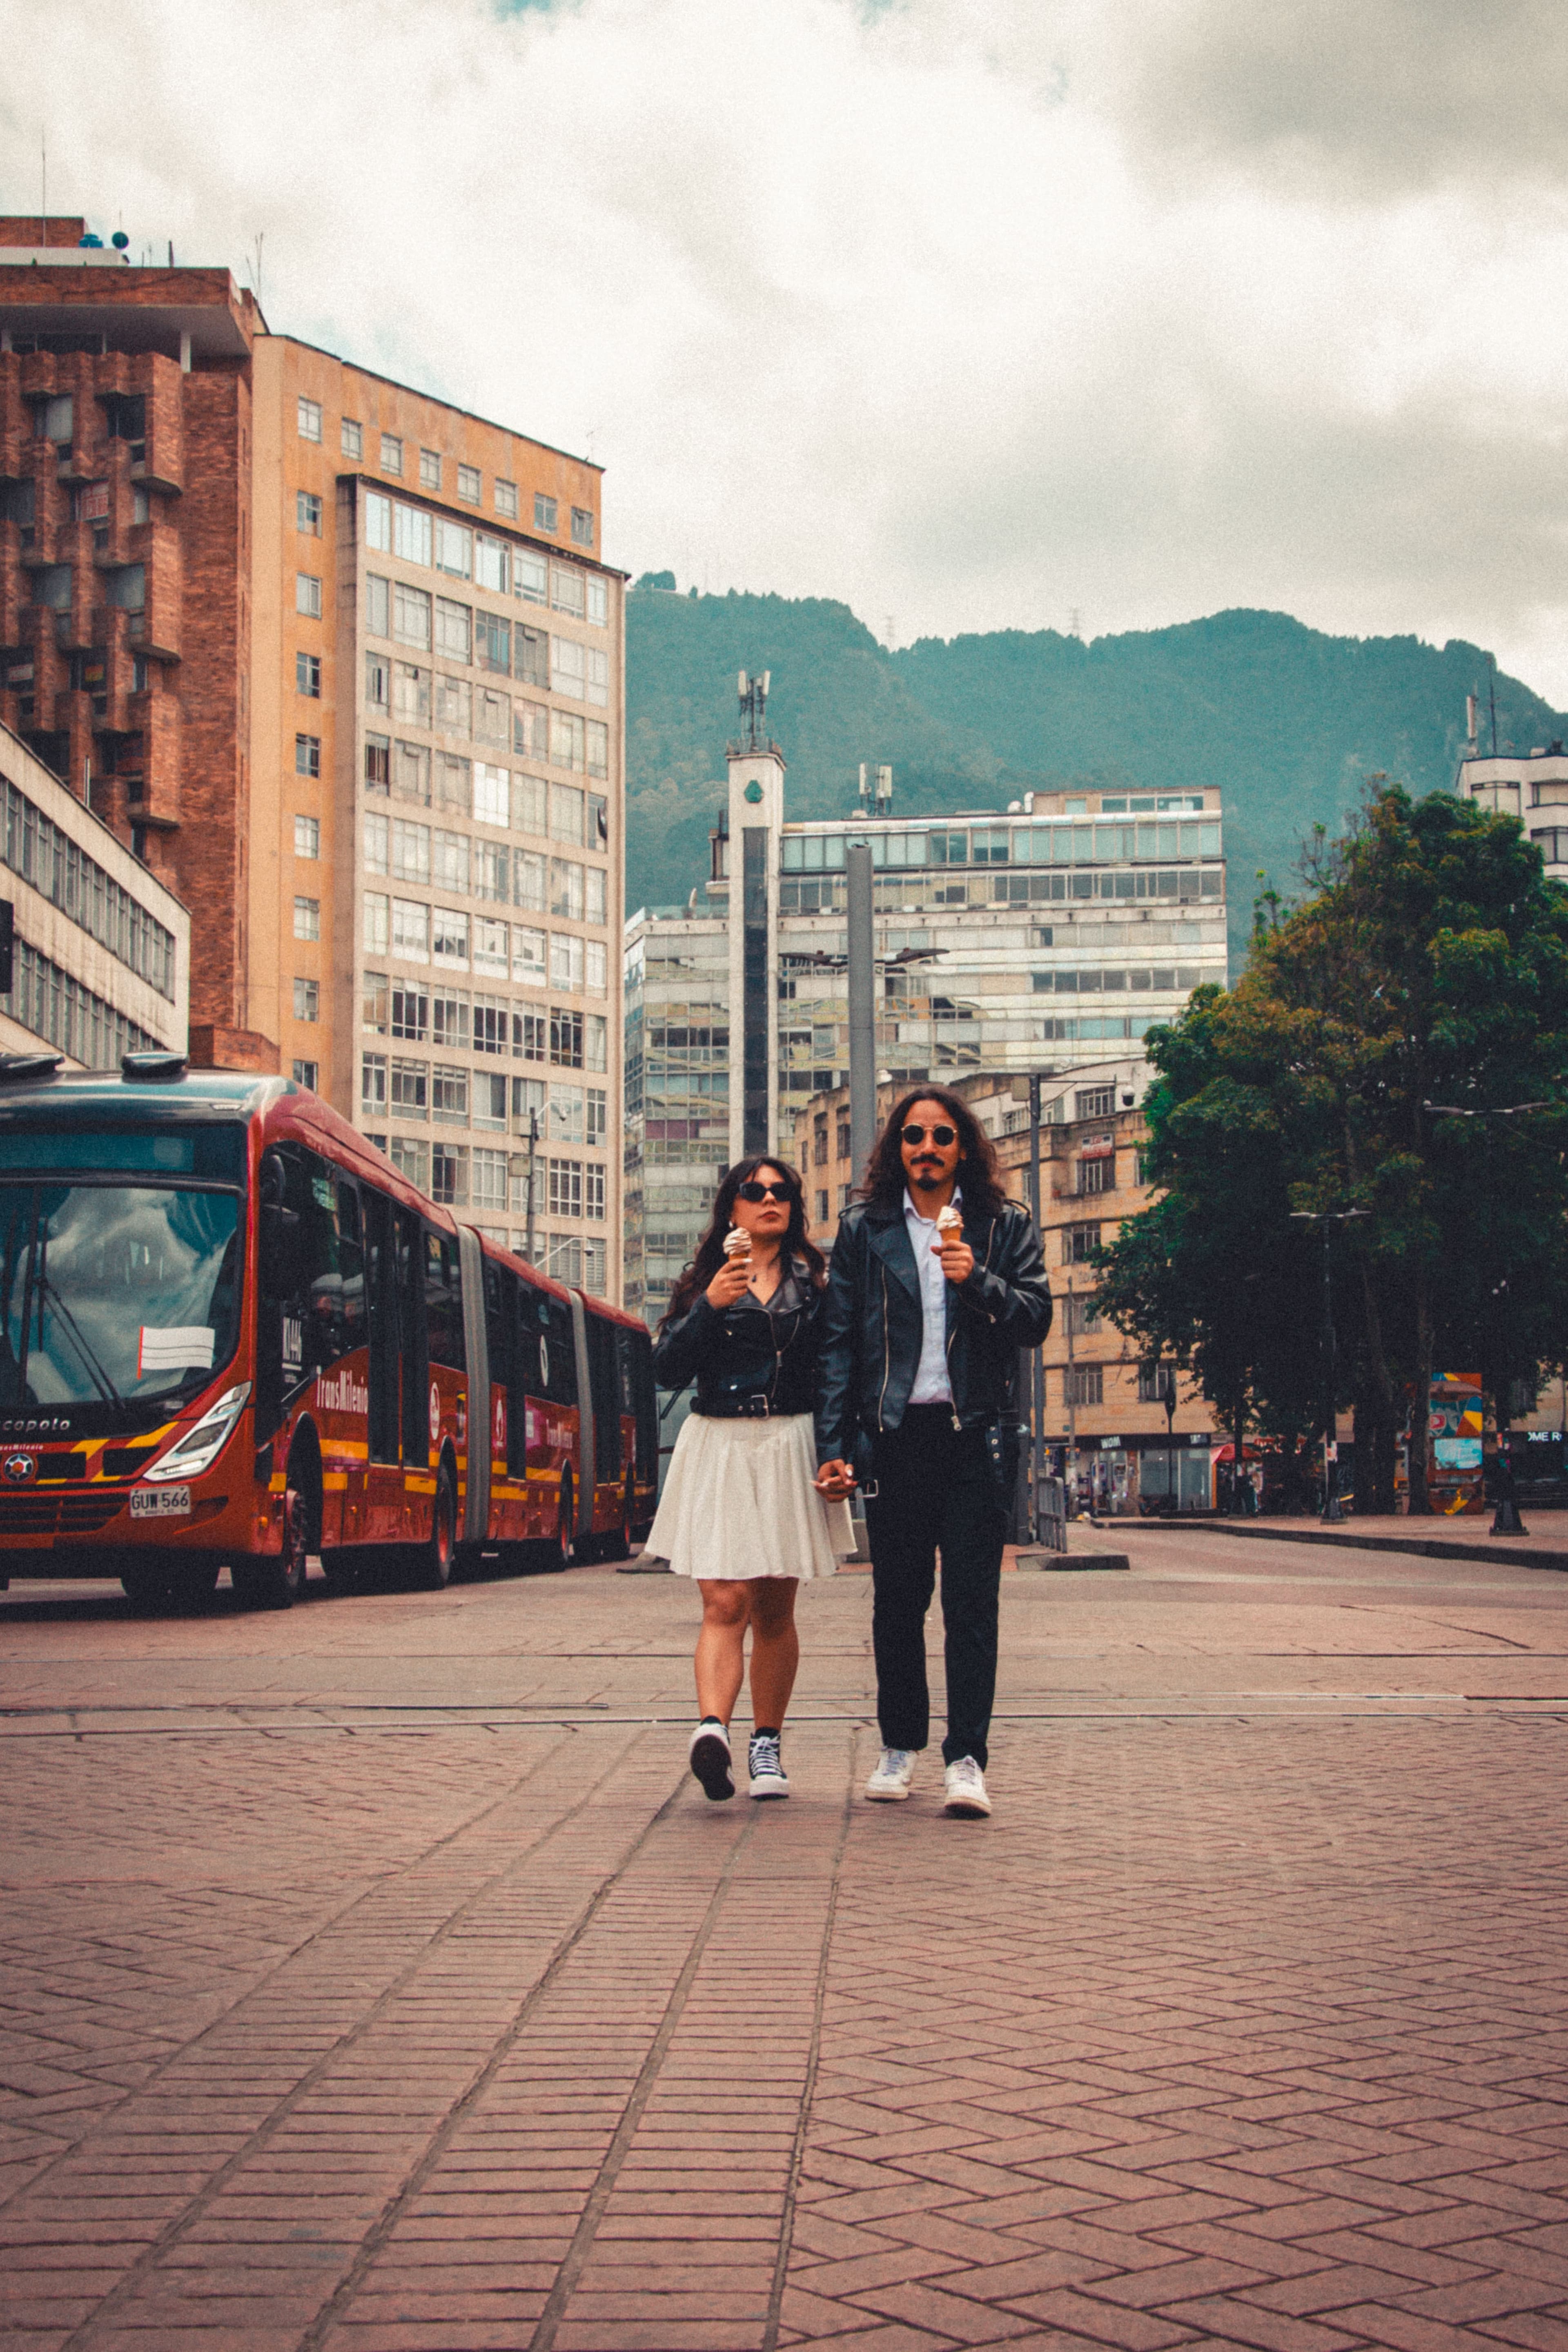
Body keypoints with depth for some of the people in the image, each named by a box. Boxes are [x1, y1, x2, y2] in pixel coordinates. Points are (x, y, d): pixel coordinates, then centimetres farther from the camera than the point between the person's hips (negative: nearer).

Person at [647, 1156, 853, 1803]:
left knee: (774, 1609, 6)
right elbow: (667, 1370, 0)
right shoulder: (703, 1282, 9)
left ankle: (767, 1745, 15)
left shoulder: (814, 1282, 11)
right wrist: (710, 1307, -13)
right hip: (717, 1448, -1)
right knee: (724, 1603, -15)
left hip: (790, 1447, 1)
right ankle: (712, 1727, -30)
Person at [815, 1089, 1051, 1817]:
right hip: (895, 1434, 1)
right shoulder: (864, 1230, 10)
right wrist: (833, 1445, 1)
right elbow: (839, 1342, 8)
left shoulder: (1004, 1226, 9)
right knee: (897, 1599, 7)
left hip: (976, 1435, -1)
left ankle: (966, 1758, -5)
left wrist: (977, 1281, -16)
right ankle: (900, 1745, 20)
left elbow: (1035, 1320, 2)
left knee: (971, 1600, -5)